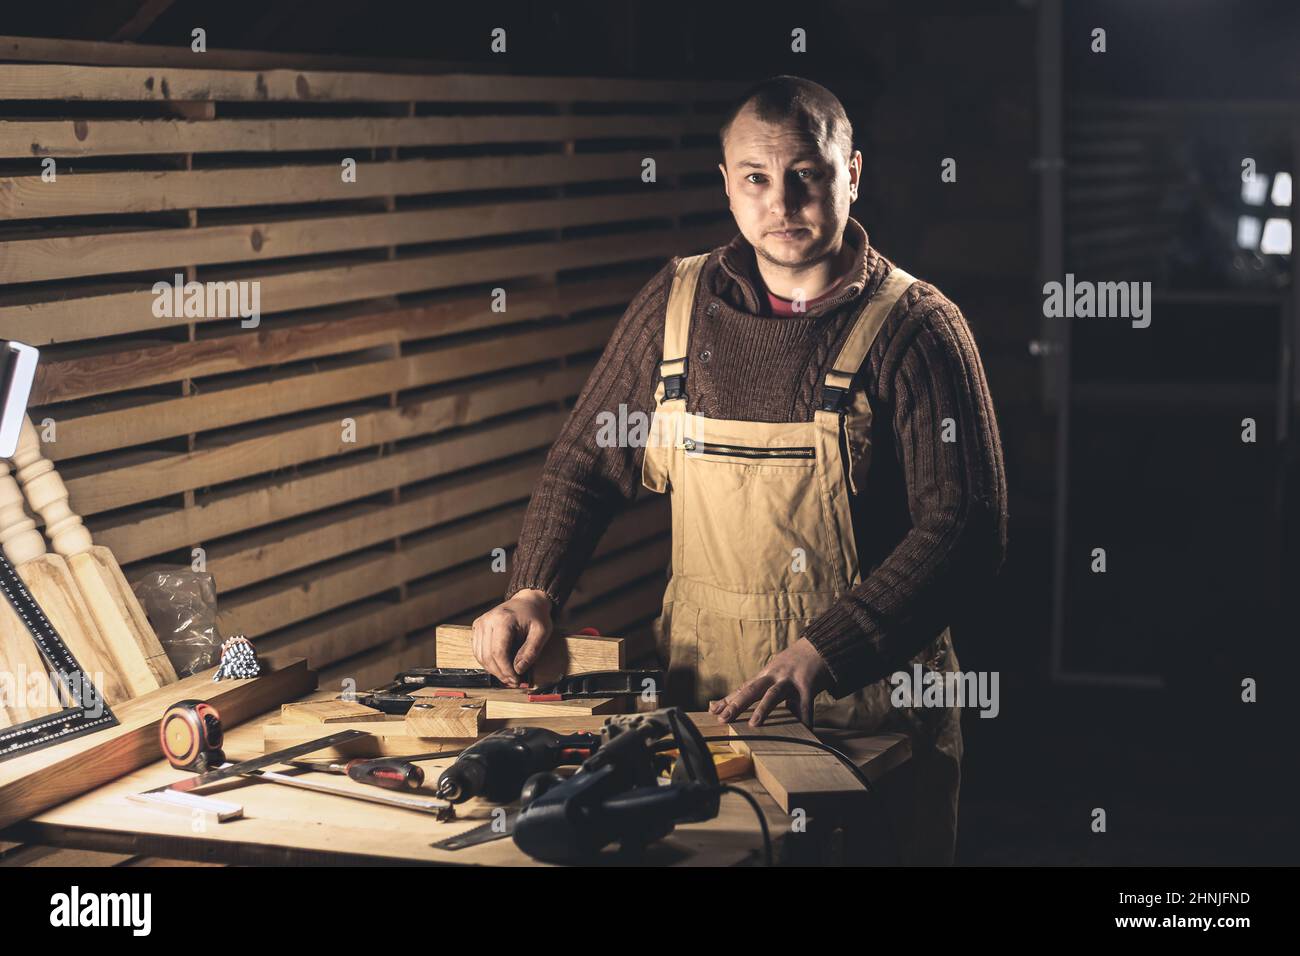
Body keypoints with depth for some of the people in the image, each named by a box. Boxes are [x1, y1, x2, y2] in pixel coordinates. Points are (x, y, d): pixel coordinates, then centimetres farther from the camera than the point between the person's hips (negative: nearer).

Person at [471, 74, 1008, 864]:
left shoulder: (917, 326, -9)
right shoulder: (677, 304, 4)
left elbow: (966, 529, -16)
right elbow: (587, 465, 11)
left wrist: (825, 653, -26)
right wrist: (533, 592, -7)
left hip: (871, 714, -3)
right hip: (705, 700, 3)